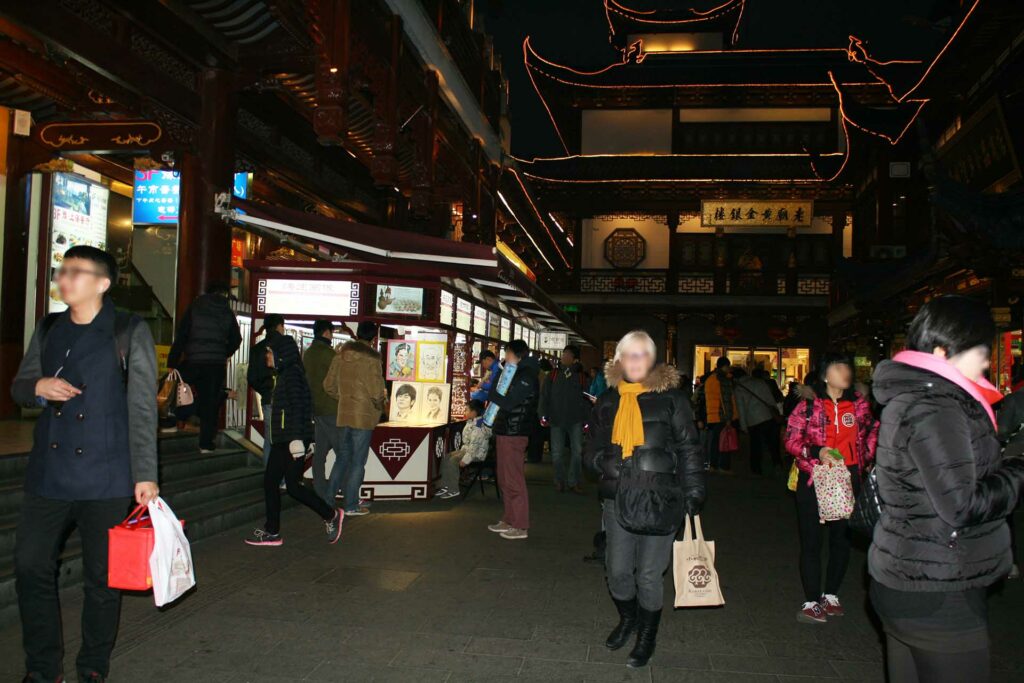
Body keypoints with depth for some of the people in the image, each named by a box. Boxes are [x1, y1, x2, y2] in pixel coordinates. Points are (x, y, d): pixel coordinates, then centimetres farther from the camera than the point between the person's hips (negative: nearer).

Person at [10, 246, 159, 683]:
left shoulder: (129, 333, -3)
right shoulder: (48, 330, 11)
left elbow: (142, 407, -7)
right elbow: (17, 387, 19)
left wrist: (146, 474, -12)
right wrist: (37, 387, -7)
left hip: (105, 479, -4)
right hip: (48, 475, 5)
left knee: (102, 578, 5)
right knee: (31, 568, 6)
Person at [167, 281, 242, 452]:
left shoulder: (194, 308, 3)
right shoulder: (227, 313, 5)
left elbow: (180, 337, -1)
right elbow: (236, 340, 9)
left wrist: (172, 363, -1)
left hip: (193, 362, -1)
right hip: (216, 364, 1)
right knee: (211, 403, 5)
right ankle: (206, 444, 5)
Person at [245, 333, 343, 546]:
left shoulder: (291, 373, -12)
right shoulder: (285, 373, 18)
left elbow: (297, 407, -21)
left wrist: (296, 439, -26)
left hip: (292, 439, -10)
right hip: (282, 439, 10)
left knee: (293, 485, -7)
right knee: (270, 481, 8)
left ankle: (331, 515, 7)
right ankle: (272, 531, 13)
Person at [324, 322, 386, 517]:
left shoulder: (340, 356, 3)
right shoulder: (372, 360, -15)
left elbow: (329, 385, 8)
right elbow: (376, 392, -18)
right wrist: (382, 398, 4)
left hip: (343, 414, 6)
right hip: (363, 416, -6)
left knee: (343, 457, 19)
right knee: (358, 462, 4)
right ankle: (351, 506, 10)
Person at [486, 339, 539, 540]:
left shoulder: (525, 377, -14)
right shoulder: (517, 374, 18)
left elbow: (508, 403, -21)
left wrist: (490, 393, -9)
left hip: (514, 433, -10)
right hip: (506, 431, 10)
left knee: (514, 480, -5)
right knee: (505, 478, 16)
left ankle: (520, 526, 0)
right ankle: (509, 520, 25)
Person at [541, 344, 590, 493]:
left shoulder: (580, 376, 4)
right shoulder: (554, 374, 3)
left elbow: (586, 399, 6)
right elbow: (545, 395, 3)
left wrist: (587, 419, 2)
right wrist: (544, 415, -4)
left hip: (575, 420, 0)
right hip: (557, 419, 0)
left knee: (577, 451, 2)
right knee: (557, 453, 4)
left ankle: (573, 482, 13)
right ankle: (560, 481, 18)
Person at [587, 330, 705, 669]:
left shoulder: (671, 397, -1)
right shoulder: (607, 401, 10)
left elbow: (689, 449, -1)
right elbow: (594, 446, 17)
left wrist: (693, 494, -6)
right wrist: (605, 461, -5)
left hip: (660, 500, -3)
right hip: (618, 498, 3)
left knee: (649, 575, 4)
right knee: (617, 570, 8)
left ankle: (647, 636, 29)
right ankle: (628, 619, 39)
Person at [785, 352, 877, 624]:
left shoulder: (859, 404, 3)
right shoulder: (809, 406, -7)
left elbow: (872, 430, 20)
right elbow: (791, 439, -7)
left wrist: (866, 458, 12)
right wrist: (818, 452, -20)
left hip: (848, 481, 4)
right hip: (813, 480, -4)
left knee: (842, 539, 12)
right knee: (811, 541, 1)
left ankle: (831, 595, 29)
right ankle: (812, 602, 10)